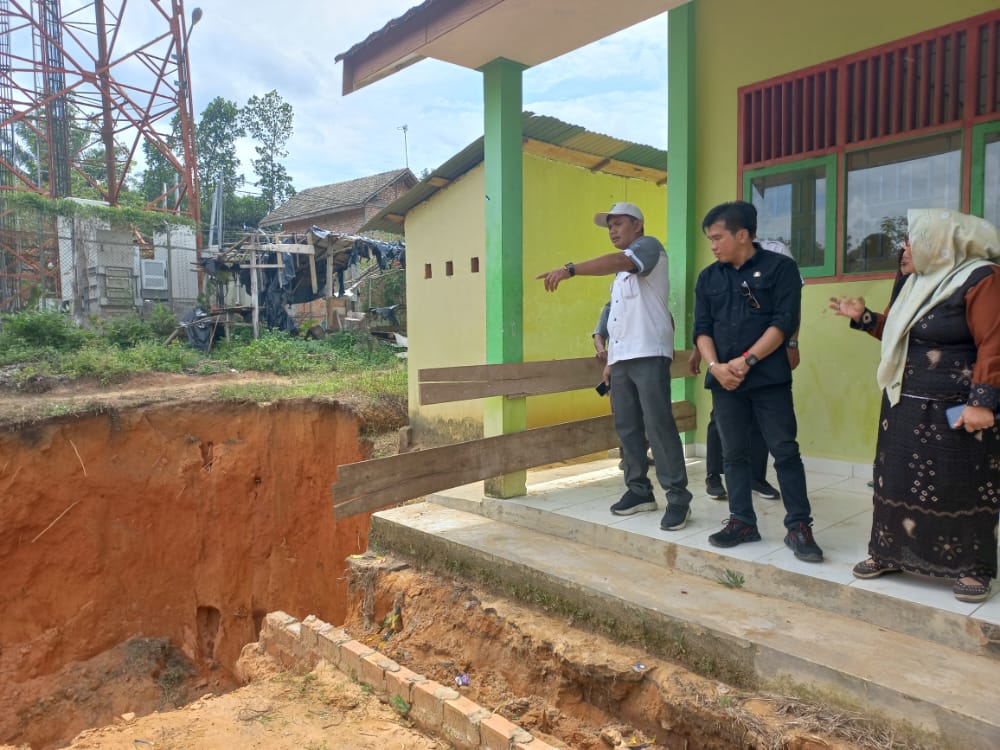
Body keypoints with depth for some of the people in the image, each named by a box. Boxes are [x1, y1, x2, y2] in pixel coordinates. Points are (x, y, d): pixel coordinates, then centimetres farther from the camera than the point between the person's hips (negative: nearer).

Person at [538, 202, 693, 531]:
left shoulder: (649, 246, -1)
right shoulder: (621, 272, 26)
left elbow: (619, 261, -23)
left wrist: (570, 269, -33)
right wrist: (610, 360, 19)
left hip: (648, 353, -9)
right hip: (621, 357, 9)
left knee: (658, 426, -12)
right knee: (627, 428, 8)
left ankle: (678, 498, -6)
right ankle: (639, 490, 17)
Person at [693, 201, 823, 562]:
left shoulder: (780, 267, -1)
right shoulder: (708, 277, 11)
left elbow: (784, 323, -9)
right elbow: (702, 328, 7)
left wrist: (746, 361, -15)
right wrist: (715, 366, -10)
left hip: (769, 379, -4)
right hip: (724, 380, 4)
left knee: (785, 451, -1)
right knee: (734, 454, 8)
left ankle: (799, 526, 8)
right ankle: (742, 521, 19)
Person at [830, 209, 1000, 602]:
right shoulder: (917, 282, 13)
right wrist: (863, 317, 13)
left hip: (954, 412, -8)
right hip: (905, 406, 8)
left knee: (962, 490, 3)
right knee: (896, 482, 12)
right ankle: (887, 553, 24)